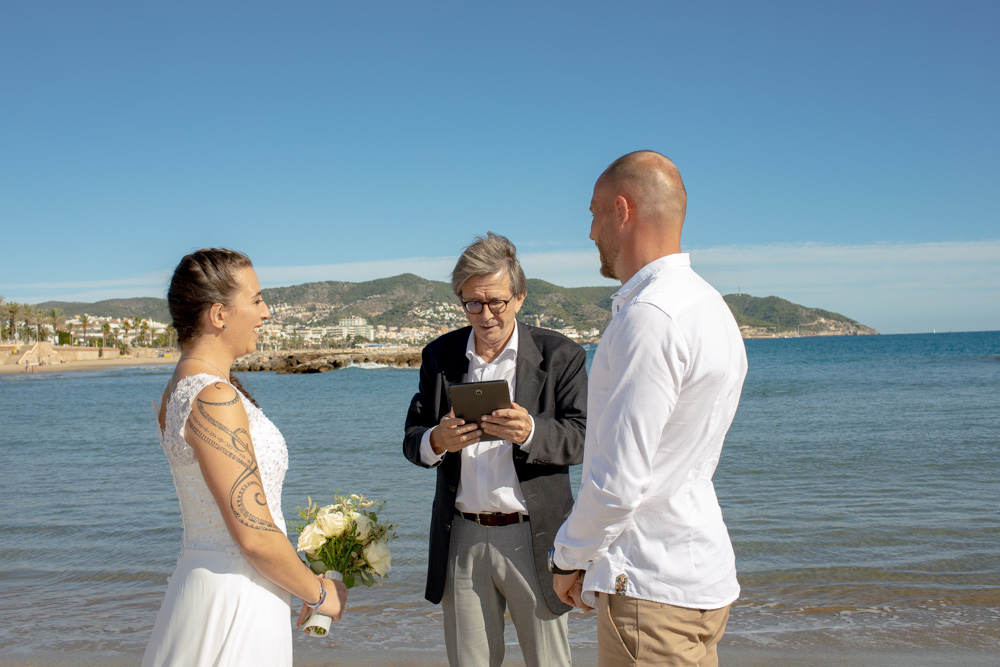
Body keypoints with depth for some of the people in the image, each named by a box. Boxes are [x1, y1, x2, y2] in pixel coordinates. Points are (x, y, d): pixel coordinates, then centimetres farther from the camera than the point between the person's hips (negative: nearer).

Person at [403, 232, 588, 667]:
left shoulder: (561, 356, -3)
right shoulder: (439, 356, 7)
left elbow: (581, 439, -8)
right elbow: (412, 438, 7)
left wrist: (530, 432, -29)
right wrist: (437, 442, -17)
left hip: (532, 539, -3)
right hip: (462, 540, 3)